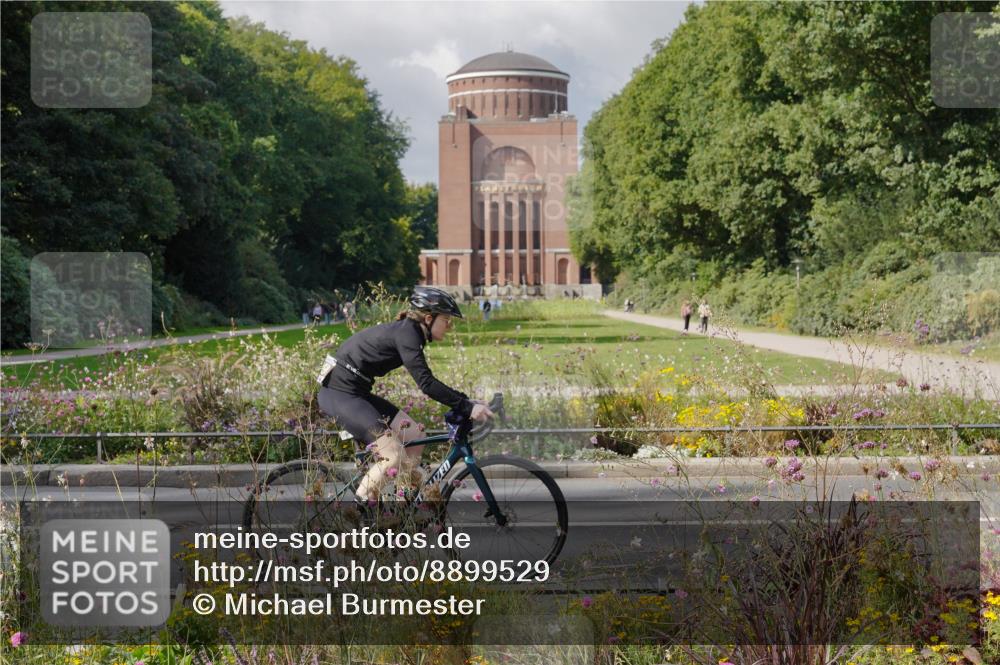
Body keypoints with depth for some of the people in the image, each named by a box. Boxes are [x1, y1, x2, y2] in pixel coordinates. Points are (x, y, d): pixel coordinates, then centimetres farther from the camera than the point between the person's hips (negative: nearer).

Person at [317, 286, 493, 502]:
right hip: (339, 393, -10)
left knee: (415, 438, 6)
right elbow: (426, 383, -27)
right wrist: (466, 408, -26)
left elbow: (425, 381, 17)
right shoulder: (406, 333, -18)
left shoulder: (408, 332, 12)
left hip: (356, 392, 10)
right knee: (396, 457, -16)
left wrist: (465, 402, 10)